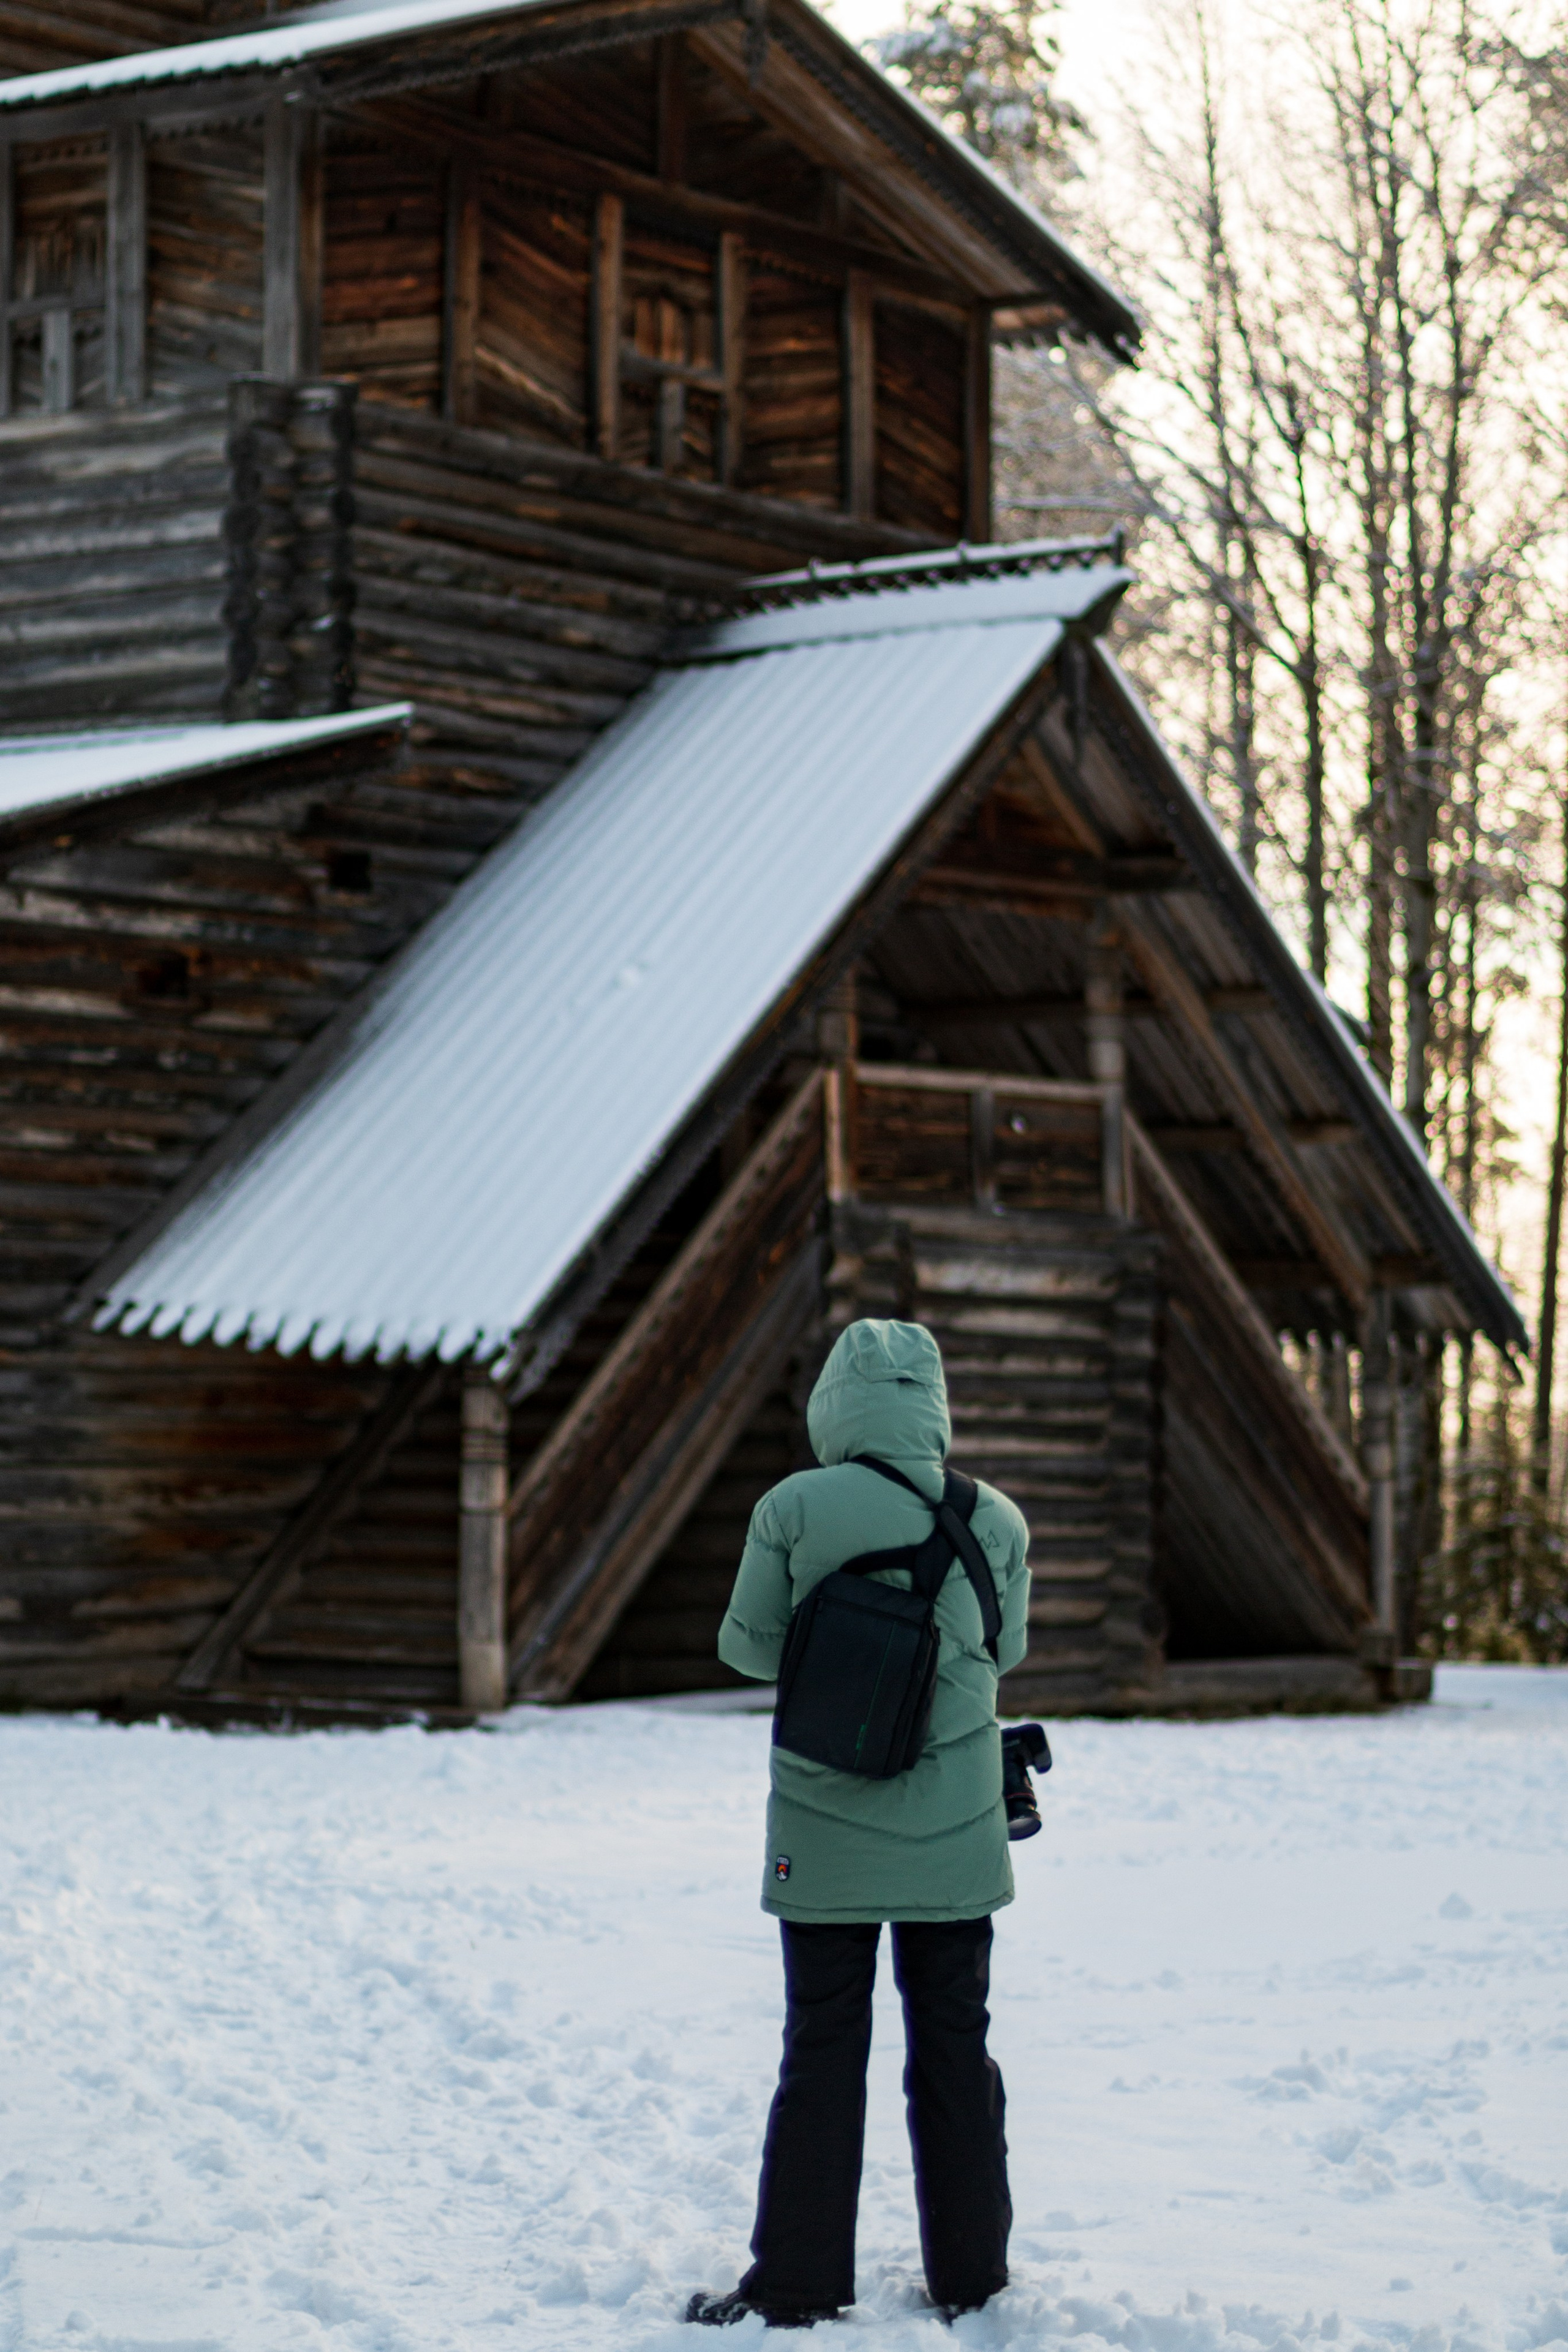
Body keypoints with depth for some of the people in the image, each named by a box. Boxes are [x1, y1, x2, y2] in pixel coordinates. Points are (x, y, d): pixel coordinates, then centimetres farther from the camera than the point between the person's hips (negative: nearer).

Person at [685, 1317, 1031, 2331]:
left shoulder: (793, 1512, -11)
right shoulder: (994, 1521, -5)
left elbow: (748, 1645, -1)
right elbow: (1007, 1648, 9)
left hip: (825, 1840, -1)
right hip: (955, 1840, 2)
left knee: (822, 2055, 6)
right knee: (955, 2049, 12)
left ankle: (798, 2283, 9)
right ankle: (969, 2274, 19)